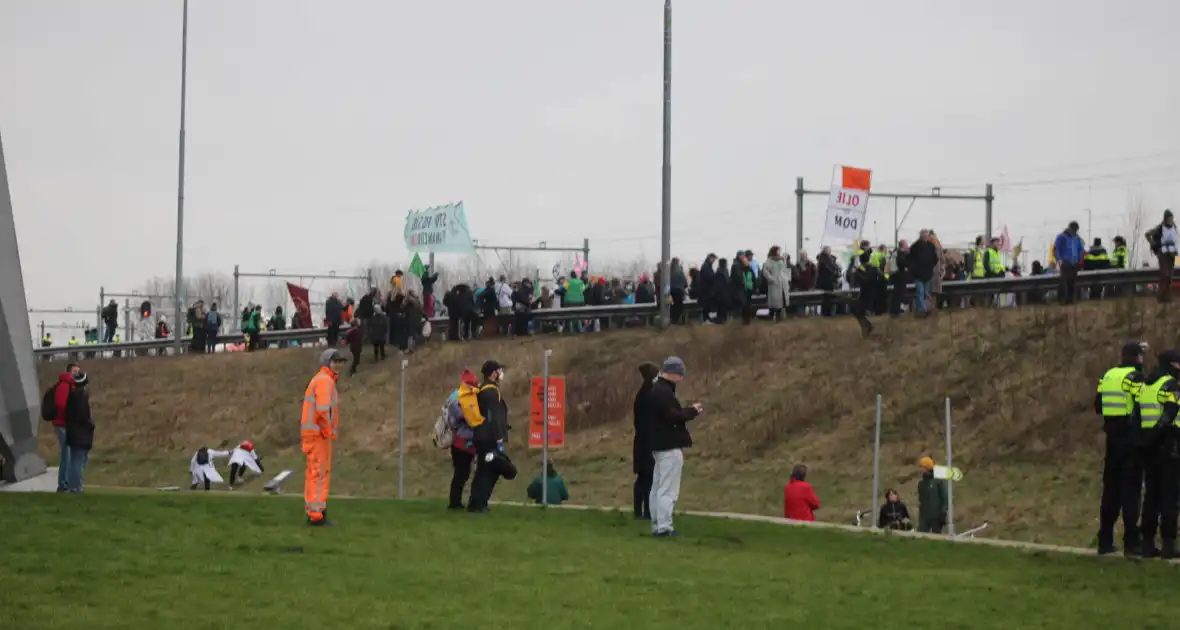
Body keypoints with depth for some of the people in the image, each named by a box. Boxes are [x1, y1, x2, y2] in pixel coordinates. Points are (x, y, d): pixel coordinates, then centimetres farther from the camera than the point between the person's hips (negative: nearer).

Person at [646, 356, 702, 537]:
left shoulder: (657, 389, 16)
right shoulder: (664, 392, -18)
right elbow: (672, 417, -24)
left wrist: (688, 412, 7)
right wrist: (692, 411, -13)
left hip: (660, 445, 11)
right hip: (670, 447, -11)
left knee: (658, 488, 13)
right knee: (668, 490, -9)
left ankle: (657, 525, 17)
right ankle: (664, 527, -10)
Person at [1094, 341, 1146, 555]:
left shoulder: (1107, 376, 8)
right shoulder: (1135, 377, -11)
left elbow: (1098, 406, 9)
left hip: (1113, 437, 6)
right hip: (1131, 438, -6)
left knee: (1111, 488, 12)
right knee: (1131, 489, -3)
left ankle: (1105, 540, 13)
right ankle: (1131, 541, -4)